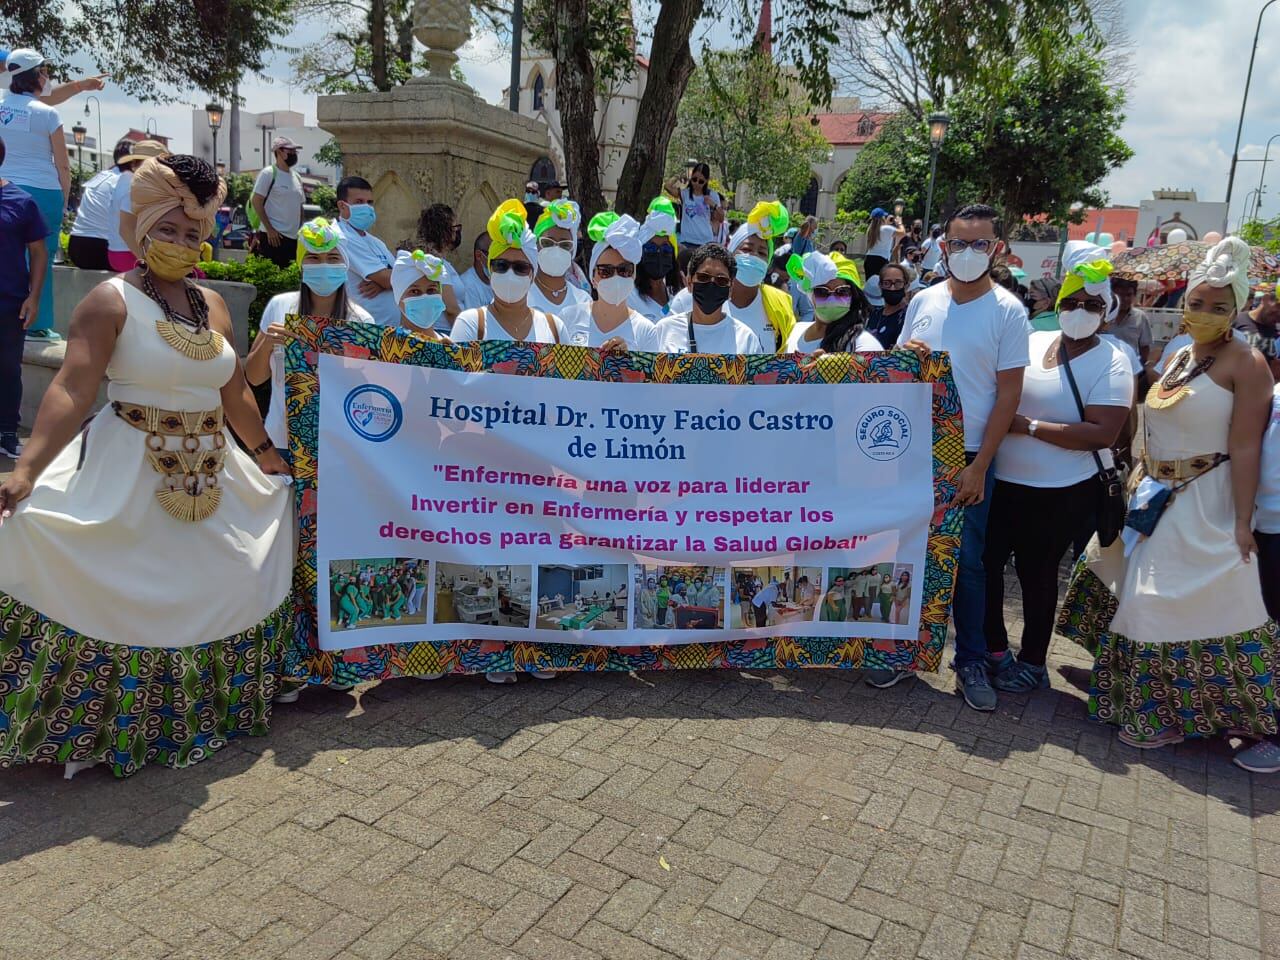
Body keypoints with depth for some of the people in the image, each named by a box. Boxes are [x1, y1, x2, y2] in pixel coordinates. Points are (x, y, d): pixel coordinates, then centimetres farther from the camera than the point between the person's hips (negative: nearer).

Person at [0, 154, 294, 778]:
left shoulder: (212, 305, 9)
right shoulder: (112, 300, -9)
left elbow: (235, 395, 17)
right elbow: (71, 391, -19)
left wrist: (270, 459, 20)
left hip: (210, 476, 6)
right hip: (131, 475, -6)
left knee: (218, 590, 14)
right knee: (118, 596, -1)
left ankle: (197, 712, 33)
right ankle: (107, 725, 18)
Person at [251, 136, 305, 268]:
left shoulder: (297, 177, 16)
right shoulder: (268, 173, -5)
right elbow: (256, 202, -9)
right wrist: (269, 229, -15)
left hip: (293, 238, 7)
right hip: (274, 237, -7)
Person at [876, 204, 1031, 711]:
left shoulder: (1007, 311, -4)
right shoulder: (923, 301, 6)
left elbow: (1008, 394, -6)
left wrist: (978, 467, -11)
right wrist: (901, 357, -10)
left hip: (967, 458, -3)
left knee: (967, 563, 4)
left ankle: (971, 662, 19)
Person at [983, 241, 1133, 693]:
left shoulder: (1111, 361, -8)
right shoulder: (1031, 342, 5)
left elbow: (1102, 433, -19)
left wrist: (1029, 426, -20)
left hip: (1061, 493, -5)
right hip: (1002, 481, 5)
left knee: (1037, 573, 8)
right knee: (986, 561, 9)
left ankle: (1032, 661, 26)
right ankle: (994, 647, 28)